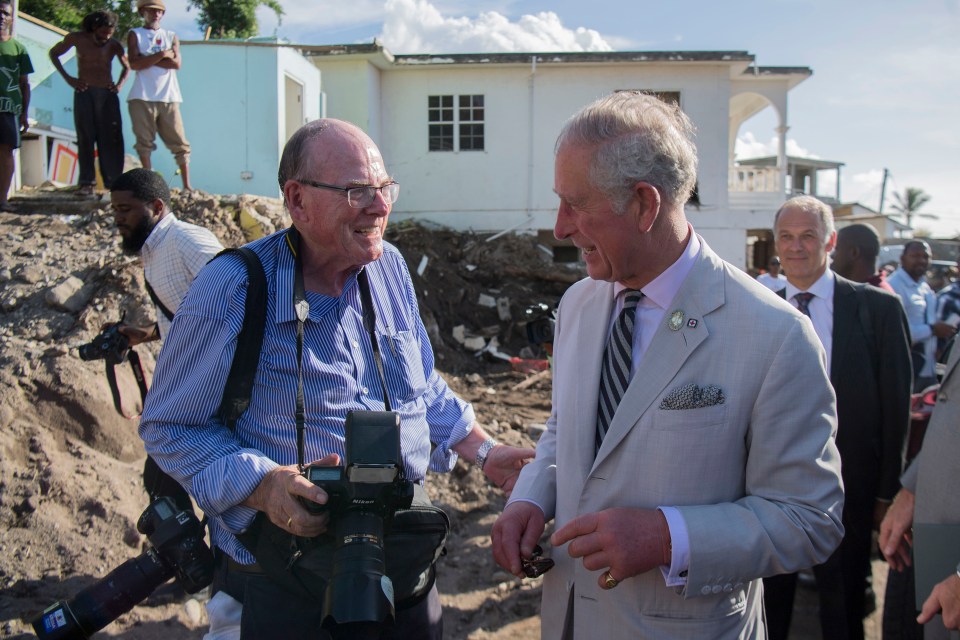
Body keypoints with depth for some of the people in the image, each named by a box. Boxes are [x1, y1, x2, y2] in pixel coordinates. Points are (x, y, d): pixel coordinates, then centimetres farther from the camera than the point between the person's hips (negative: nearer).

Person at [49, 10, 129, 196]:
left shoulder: (114, 46, 4)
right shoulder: (77, 39, 0)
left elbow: (127, 66, 22)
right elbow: (53, 53, 13)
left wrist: (120, 84, 4)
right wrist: (68, 78, 3)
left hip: (108, 94, 1)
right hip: (84, 93, -1)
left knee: (111, 139, -3)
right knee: (85, 139, -3)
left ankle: (114, 182, -1)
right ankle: (87, 183, -3)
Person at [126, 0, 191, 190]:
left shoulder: (171, 36, 18)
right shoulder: (135, 34, 11)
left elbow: (177, 63, 0)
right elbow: (134, 63, -4)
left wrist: (147, 59, -4)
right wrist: (162, 55, -7)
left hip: (169, 97, 2)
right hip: (142, 97, -1)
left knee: (179, 143, -2)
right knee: (144, 142, -4)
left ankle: (187, 186, -1)